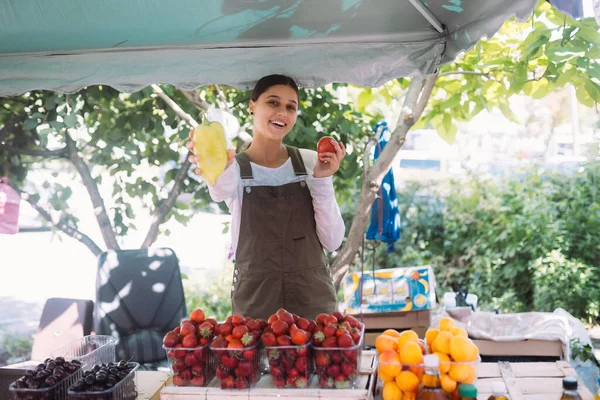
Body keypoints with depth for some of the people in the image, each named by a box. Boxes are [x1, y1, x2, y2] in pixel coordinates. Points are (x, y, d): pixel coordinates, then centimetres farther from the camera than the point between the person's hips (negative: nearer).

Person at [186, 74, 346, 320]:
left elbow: (332, 241, -2)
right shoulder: (236, 167, -2)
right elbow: (222, 190, -29)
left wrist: (322, 180, -13)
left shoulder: (310, 162, 2)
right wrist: (220, 167, -51)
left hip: (314, 298, 2)